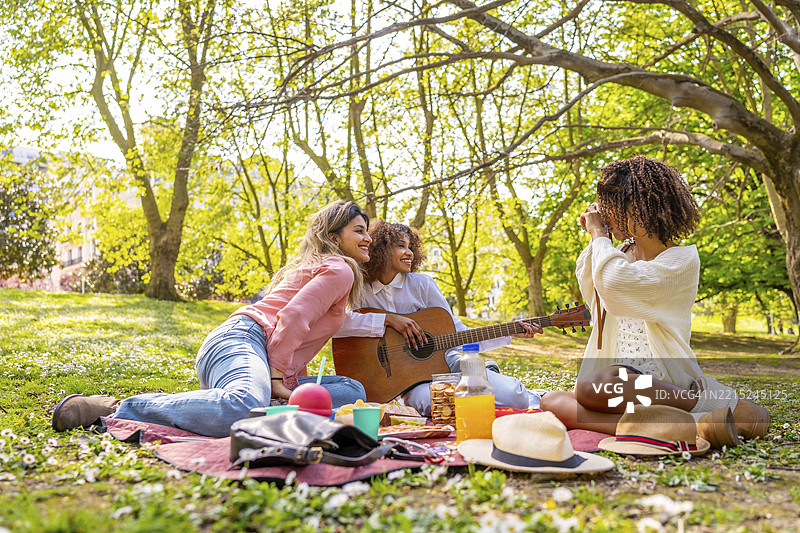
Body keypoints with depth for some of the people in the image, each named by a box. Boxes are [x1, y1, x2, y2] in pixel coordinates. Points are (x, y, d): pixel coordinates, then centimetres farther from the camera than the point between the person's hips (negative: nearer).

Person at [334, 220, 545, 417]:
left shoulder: (421, 283, 3)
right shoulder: (362, 294, 2)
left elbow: (458, 335, 3)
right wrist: (387, 319, -23)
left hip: (447, 363, 1)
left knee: (515, 398, -23)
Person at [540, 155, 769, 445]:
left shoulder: (682, 259, -8)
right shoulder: (626, 252, 15)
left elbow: (615, 283, -23)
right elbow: (589, 287, 30)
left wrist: (599, 235, -5)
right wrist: (595, 240, 17)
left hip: (661, 381, -6)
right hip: (620, 377, 7)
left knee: (589, 388, -39)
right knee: (552, 402, -26)